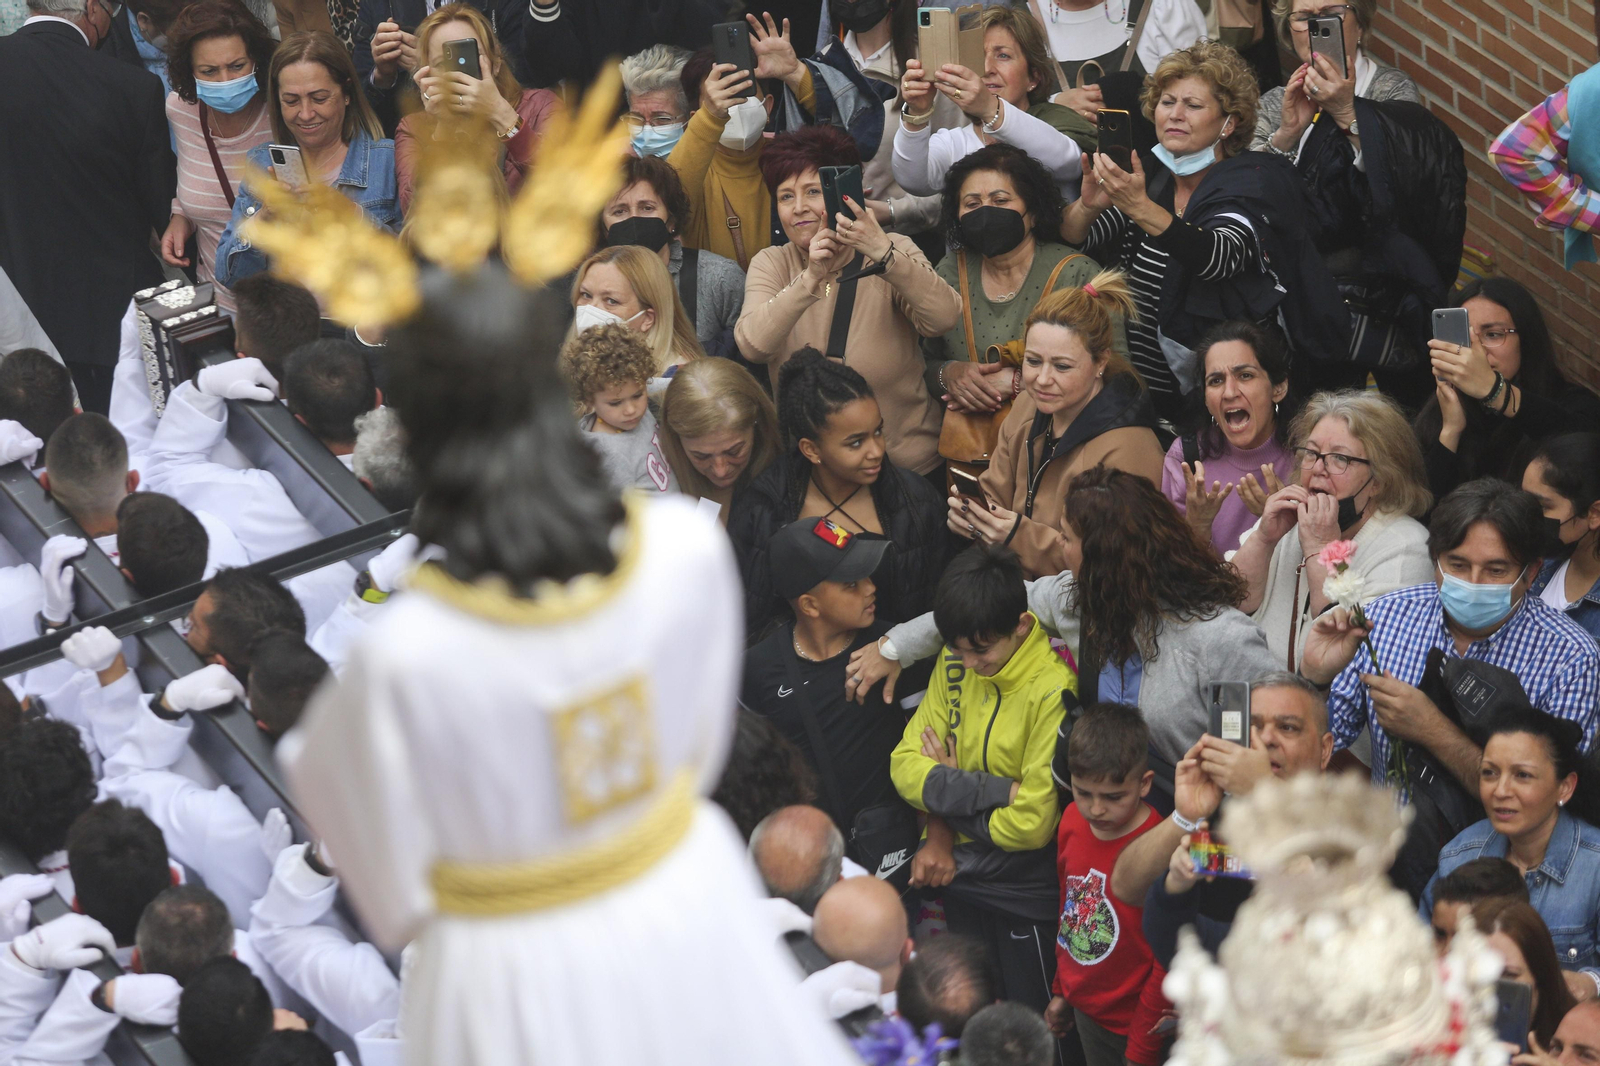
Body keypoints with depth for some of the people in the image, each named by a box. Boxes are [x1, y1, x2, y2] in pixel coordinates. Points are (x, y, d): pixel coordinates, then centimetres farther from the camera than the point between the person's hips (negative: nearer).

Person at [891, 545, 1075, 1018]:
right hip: (958, 873, 6)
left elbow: (1032, 824, -21)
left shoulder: (1052, 692, -23)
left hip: (1022, 890, -6)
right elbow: (906, 764, -4)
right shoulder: (957, 663, -2)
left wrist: (948, 793, -10)